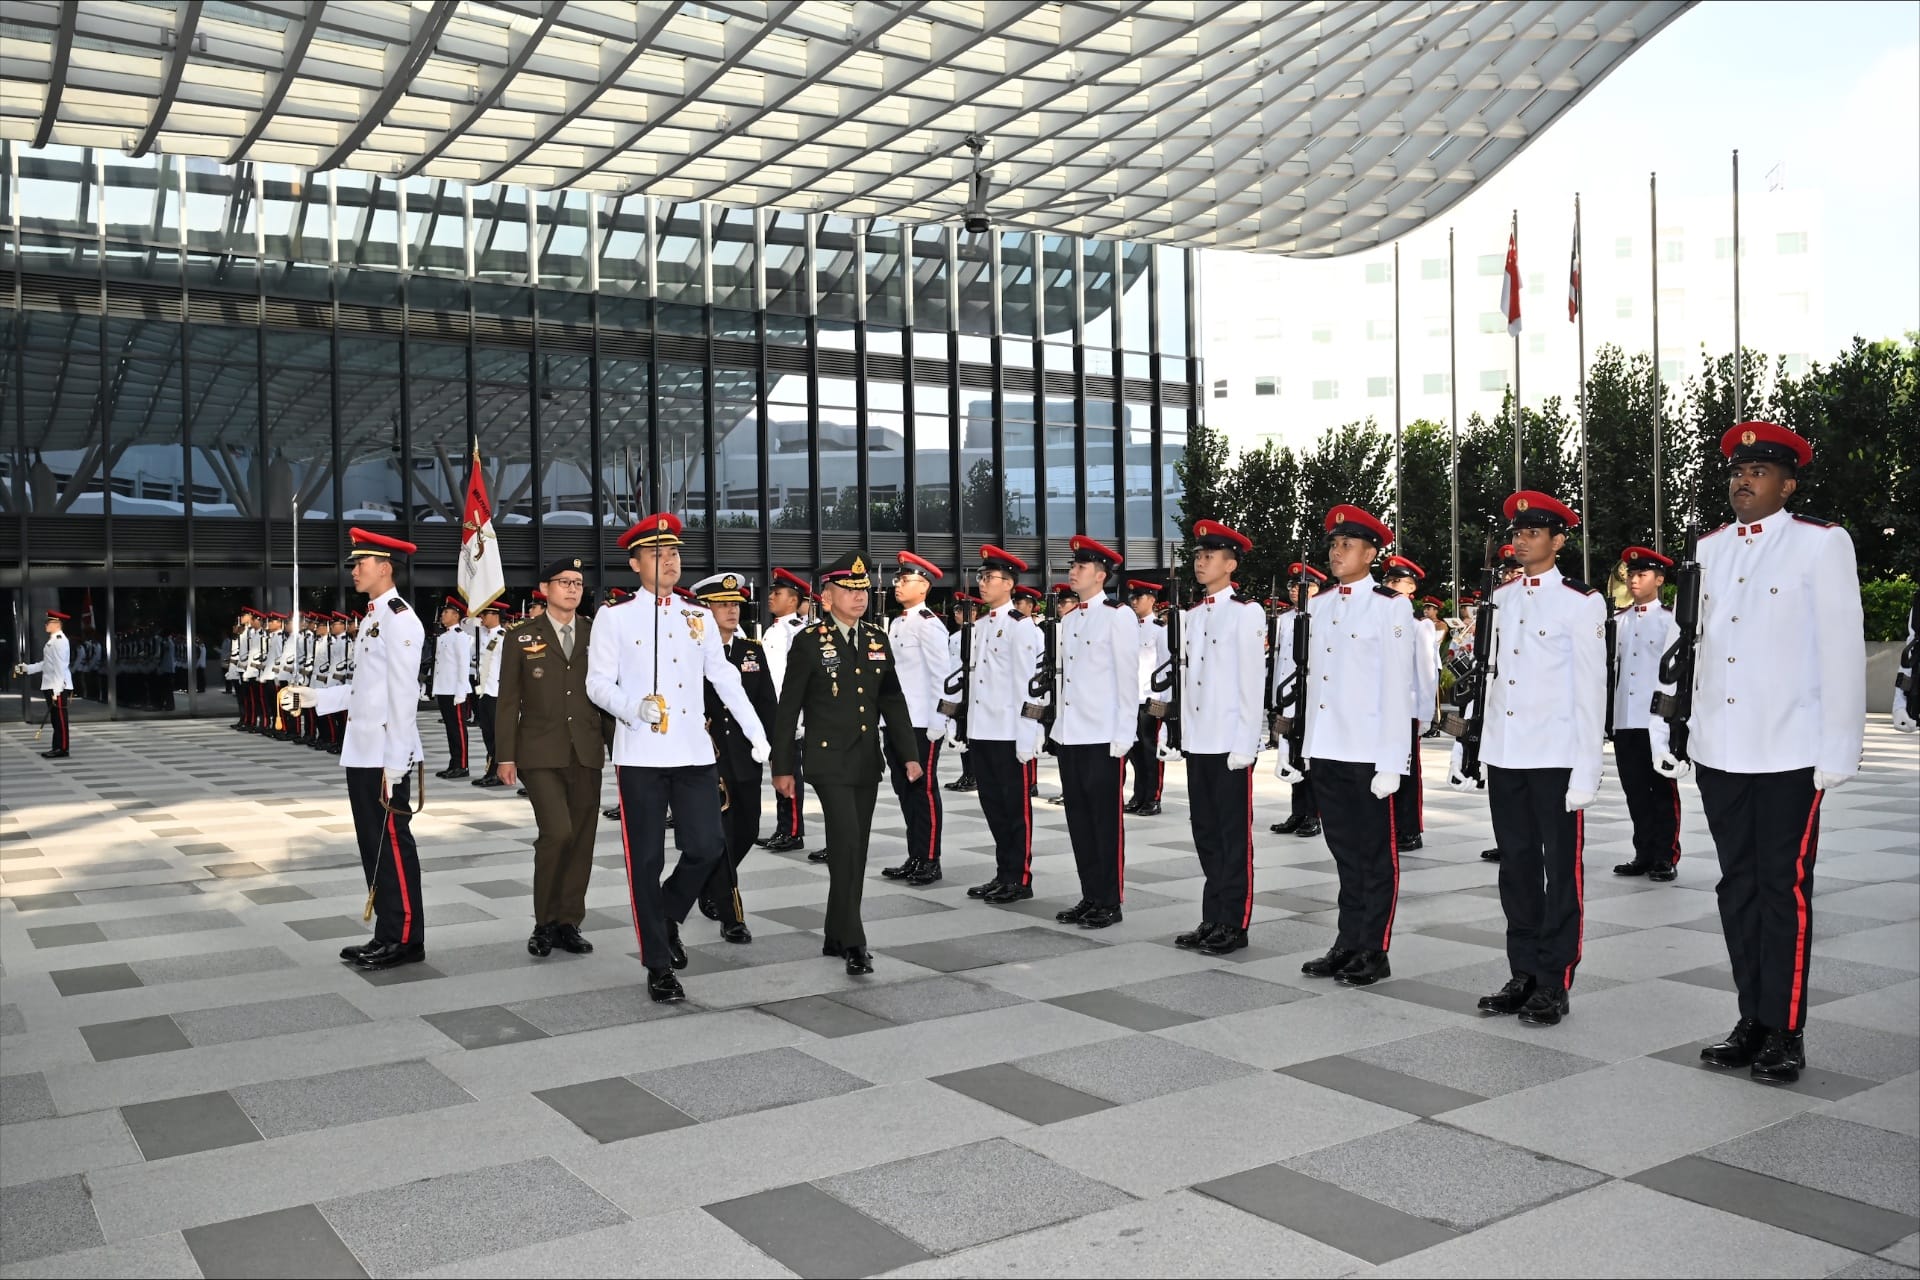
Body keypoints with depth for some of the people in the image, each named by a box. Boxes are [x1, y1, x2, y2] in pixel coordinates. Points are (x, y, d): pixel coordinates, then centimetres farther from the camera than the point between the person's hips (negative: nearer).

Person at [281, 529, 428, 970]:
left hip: (386, 757, -10)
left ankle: (405, 940, 6)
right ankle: (386, 935, 22)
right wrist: (312, 698, 13)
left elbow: (403, 694, -19)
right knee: (373, 845, 13)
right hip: (361, 753, 10)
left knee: (393, 844, -3)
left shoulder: (400, 620, -14)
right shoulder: (372, 618, 17)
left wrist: (395, 763, -21)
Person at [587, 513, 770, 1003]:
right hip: (641, 756, -3)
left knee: (707, 848, -1)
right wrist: (636, 708, -21)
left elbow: (726, 679, 12)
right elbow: (597, 683, -2)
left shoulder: (700, 618, 12)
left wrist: (758, 734, 5)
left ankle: (667, 918, 28)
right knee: (646, 861, 2)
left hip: (695, 754, 3)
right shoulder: (614, 618, 2)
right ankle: (659, 966, 12)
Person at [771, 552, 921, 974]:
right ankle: (853, 942, -10)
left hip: (867, 763, 6)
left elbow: (893, 702, 13)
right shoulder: (809, 642, -5)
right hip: (828, 760, -6)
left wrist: (909, 754, 5)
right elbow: (788, 709, -4)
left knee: (856, 849, 10)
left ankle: (836, 936, 21)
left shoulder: (878, 640, 9)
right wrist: (783, 766, -5)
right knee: (846, 844, -15)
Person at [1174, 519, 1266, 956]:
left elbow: (1253, 681, -11)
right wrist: (1185, 734, 11)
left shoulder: (1247, 612, -7)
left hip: (1230, 743, -7)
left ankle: (1234, 924, 8)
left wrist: (1244, 744, -15)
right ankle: (1212, 919, 19)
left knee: (1234, 834, 1)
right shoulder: (1191, 614, 13)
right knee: (1206, 831, 10)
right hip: (1197, 741, 7)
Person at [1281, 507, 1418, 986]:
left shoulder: (1390, 607, -6)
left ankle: (1373, 954, 13)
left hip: (1369, 756, -5)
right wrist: (1290, 746, 9)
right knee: (1345, 853, 13)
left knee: (1377, 855, 5)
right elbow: (1292, 674, 12)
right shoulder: (1316, 606, 10)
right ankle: (1347, 946, 22)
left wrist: (1391, 762, -14)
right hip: (1324, 751, 5)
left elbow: (1398, 688, -10)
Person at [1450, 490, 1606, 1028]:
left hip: (1556, 760, -5)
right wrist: (1477, 750, 11)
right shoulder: (1500, 600, 11)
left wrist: (1586, 771, -11)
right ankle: (1522, 975, 19)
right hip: (1503, 757, 5)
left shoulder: (1581, 603, -4)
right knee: (1516, 867, 10)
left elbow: (1591, 691, -7)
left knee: (1562, 871, 3)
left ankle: (1554, 984, 10)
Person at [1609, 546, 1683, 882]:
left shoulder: (1670, 619, -1)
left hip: (1658, 719, -5)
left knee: (1663, 791, 3)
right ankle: (1644, 854, 18)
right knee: (1635, 790, 9)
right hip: (1624, 719, 5)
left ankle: (1666, 857, 9)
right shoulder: (1618, 621, 13)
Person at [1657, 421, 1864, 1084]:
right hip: (1719, 751, 5)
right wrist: (1671, 727, 9)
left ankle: (1785, 1033, 9)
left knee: (1784, 889, 0)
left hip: (1790, 754, -5)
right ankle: (1752, 1021, 20)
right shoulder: (1708, 549, 11)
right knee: (1737, 886, 10)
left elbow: (1843, 651, -6)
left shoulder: (1822, 543, -3)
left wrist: (1839, 750, -10)